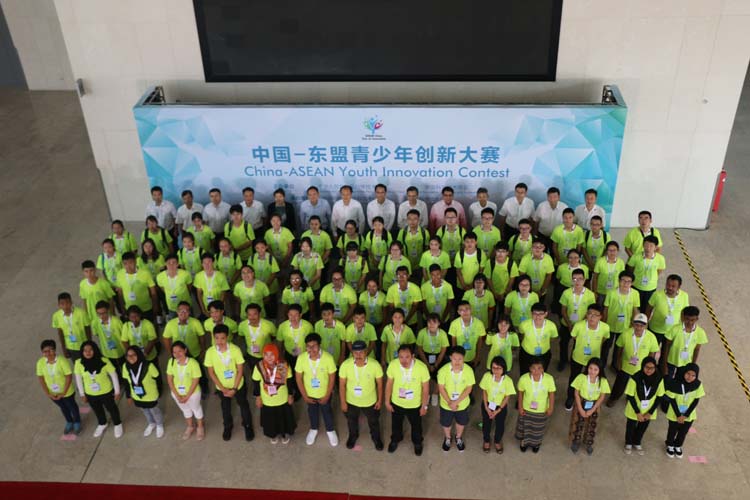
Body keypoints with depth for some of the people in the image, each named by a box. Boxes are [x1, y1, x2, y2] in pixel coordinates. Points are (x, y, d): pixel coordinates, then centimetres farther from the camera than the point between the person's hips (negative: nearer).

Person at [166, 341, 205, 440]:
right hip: (177, 393, 3)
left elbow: (195, 381, -22)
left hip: (192, 393, -3)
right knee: (185, 410, 28)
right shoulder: (171, 362, -19)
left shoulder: (193, 363, -29)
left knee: (196, 409, 23)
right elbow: (169, 379, -10)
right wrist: (177, 395, -12)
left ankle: (200, 427, 48)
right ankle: (190, 426, 54)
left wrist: (187, 396, -18)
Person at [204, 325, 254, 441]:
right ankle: (228, 426, 51)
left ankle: (248, 426, 46)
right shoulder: (210, 352, -23)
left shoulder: (235, 349, -27)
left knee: (243, 405, 21)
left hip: (238, 385, -1)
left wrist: (234, 389, -18)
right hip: (221, 387, 2)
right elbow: (211, 373, -12)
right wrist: (223, 389, -14)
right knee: (225, 407, 26)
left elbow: (240, 371, -18)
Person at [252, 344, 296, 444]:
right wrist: (258, 397, -1)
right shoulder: (259, 367, -23)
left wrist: (290, 395, -1)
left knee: (284, 418, 23)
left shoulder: (284, 365, -23)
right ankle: (273, 435, 54)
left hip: (283, 399, 0)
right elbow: (257, 383, -8)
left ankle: (285, 434, 53)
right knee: (270, 419, 23)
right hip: (267, 401, 0)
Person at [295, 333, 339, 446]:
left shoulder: (328, 357, -30)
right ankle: (313, 429, 54)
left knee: (327, 411, 23)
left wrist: (327, 396, -12)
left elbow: (332, 378, -17)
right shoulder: (301, 358, -26)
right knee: (312, 411, 27)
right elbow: (298, 378, -12)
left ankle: (330, 430, 50)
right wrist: (304, 396, -8)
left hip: (324, 393, -1)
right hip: (309, 393, 1)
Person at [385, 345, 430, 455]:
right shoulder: (393, 365, -28)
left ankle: (417, 443, 57)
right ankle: (395, 440, 60)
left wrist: (424, 406, -6)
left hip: (415, 405, -1)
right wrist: (387, 401, -1)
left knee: (416, 425, 26)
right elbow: (389, 384, -10)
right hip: (396, 403, 1)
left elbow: (425, 388, -16)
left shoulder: (422, 367, -32)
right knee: (396, 424, 28)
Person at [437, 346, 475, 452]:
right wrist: (449, 402, -20)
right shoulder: (443, 370, -26)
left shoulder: (468, 370, -24)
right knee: (446, 423, 23)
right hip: (446, 404, -1)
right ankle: (447, 438, 54)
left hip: (462, 404, 1)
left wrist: (457, 402, -21)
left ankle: (458, 438, 56)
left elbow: (468, 388, -16)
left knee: (461, 422, 26)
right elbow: (441, 388, -16)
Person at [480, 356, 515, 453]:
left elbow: (507, 397, -14)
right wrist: (486, 408, -11)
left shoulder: (508, 380, -27)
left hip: (501, 406, -1)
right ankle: (486, 441, 50)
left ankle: (497, 442, 50)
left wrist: (498, 410, -14)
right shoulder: (487, 376, -24)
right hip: (487, 405, 1)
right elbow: (484, 391, -10)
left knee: (500, 425, 19)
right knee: (486, 424, 21)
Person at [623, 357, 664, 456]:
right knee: (631, 427, 21)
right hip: (634, 410, -2)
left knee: (642, 428, 25)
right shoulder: (635, 378, -29)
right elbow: (630, 396, -19)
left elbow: (659, 397, -8)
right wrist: (637, 412, -17)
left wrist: (650, 412, -9)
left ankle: (637, 443, 52)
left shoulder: (659, 379, -20)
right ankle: (628, 444, 48)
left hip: (648, 411, 3)